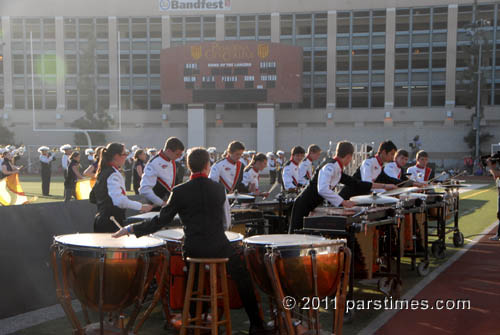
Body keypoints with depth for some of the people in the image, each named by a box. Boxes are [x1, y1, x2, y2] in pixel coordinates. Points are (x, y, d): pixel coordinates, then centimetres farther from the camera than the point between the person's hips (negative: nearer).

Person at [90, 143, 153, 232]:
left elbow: (92, 199, 24)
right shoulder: (113, 175, -15)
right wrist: (141, 207, -25)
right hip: (111, 223, -10)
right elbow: (119, 200, -29)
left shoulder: (103, 172, 15)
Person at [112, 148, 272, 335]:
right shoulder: (219, 188, 0)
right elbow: (226, 223, 8)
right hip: (219, 247, 0)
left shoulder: (179, 192, -7)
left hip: (193, 250, 0)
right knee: (243, 280, 15)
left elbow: (162, 221, -6)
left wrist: (131, 229, 3)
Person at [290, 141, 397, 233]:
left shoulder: (337, 170, 14)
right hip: (304, 207, -10)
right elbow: (323, 189, -31)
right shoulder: (330, 166, -17)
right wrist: (343, 202, -27)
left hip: (313, 207, 10)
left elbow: (355, 183, 20)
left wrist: (383, 186, 21)